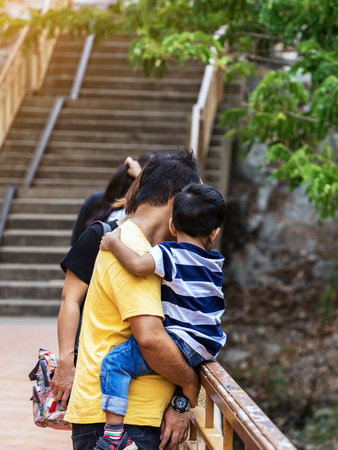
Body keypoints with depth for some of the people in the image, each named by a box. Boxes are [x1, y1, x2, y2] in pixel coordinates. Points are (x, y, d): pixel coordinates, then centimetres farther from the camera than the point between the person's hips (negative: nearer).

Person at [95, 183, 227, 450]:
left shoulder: (172, 254, -11)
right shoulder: (214, 262, 14)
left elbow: (137, 264, -29)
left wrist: (113, 242, -12)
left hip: (182, 343, -8)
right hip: (207, 348, 9)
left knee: (115, 361, -14)